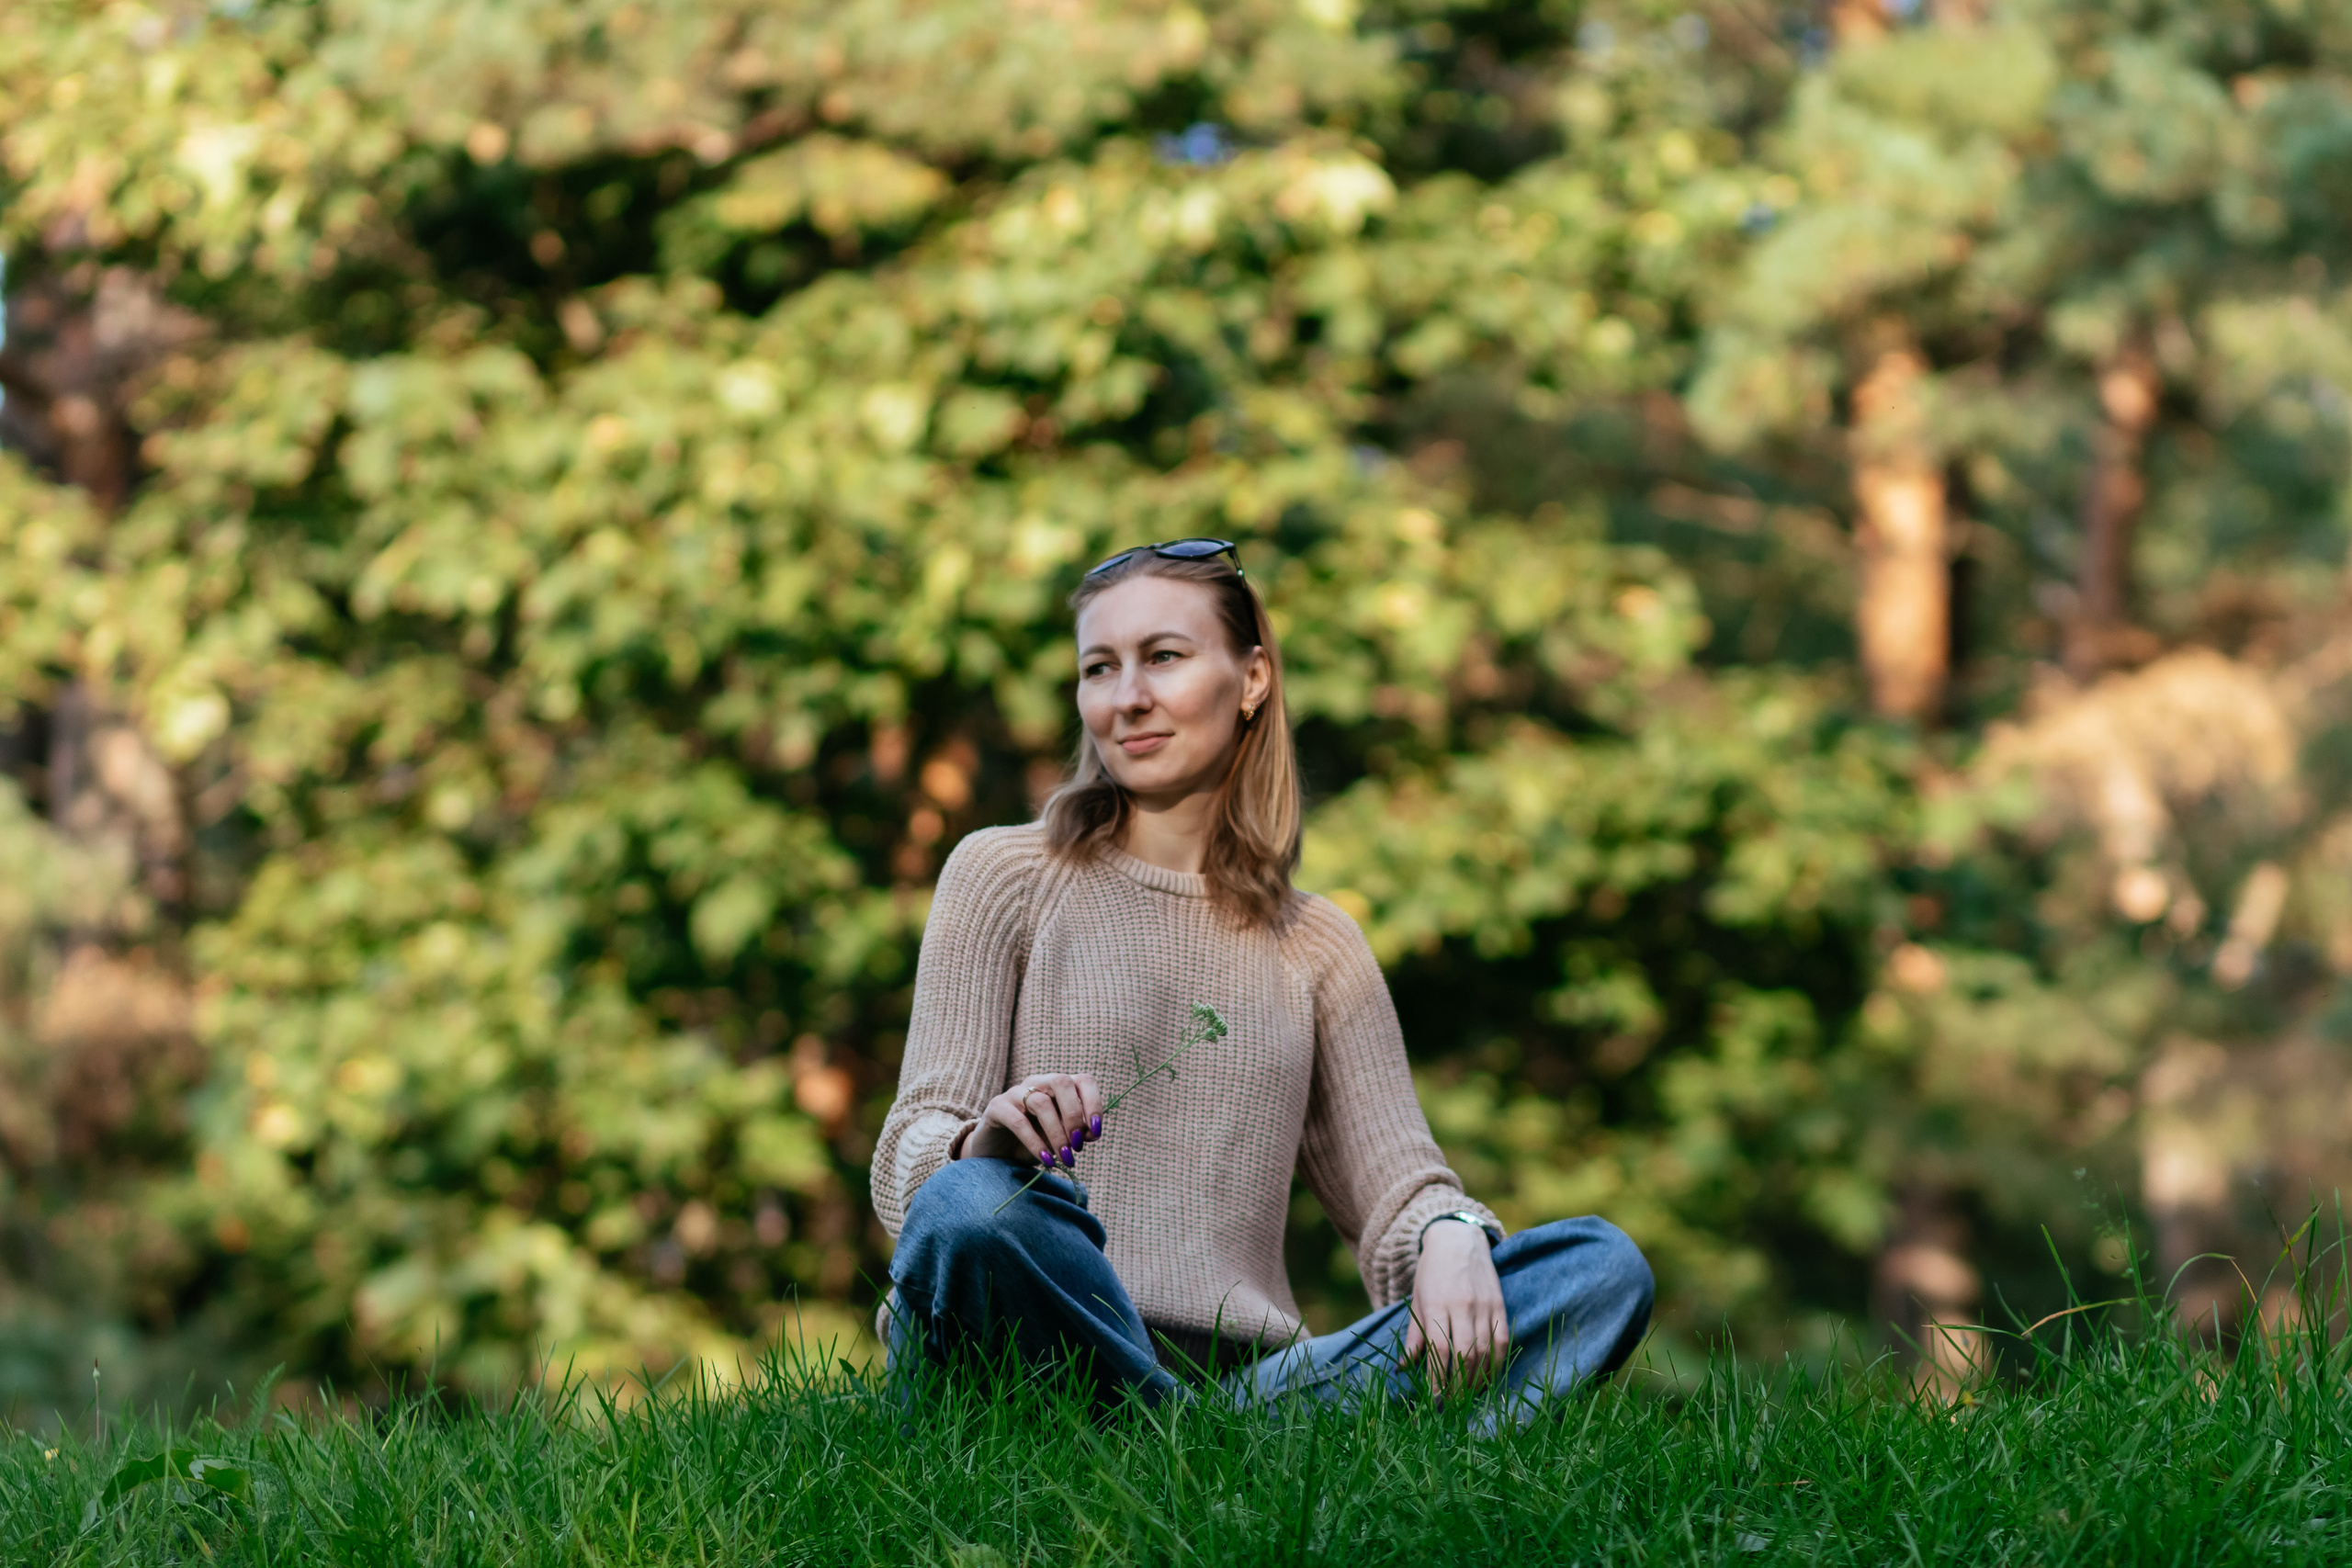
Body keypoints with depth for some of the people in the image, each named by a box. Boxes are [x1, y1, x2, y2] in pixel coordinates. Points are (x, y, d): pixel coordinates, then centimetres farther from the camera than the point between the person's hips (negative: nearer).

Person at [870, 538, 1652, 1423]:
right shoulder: (1004, 876, 11)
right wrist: (984, 1141, -24)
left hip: (1247, 1372, 4)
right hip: (1040, 1349, -3)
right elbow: (908, 1167, 2)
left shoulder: (1317, 948, 21)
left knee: (1601, 1265, -17)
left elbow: (1395, 1187, 11)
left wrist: (1449, 1237, -15)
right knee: (970, 1206, -38)